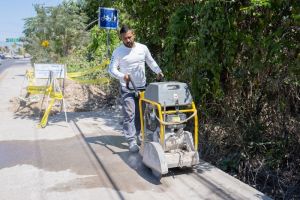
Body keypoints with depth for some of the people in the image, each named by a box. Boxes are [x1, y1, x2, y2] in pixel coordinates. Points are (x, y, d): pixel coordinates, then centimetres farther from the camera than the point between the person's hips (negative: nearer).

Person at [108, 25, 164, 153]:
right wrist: (123, 76, -29)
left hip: (142, 87, 4)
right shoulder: (118, 52, -8)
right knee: (129, 115, -7)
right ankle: (131, 141, -2)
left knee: (140, 114, 13)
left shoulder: (143, 48, 0)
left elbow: (151, 62, 12)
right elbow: (112, 69, -10)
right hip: (127, 89, -3)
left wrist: (158, 71, -6)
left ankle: (137, 135, 29)